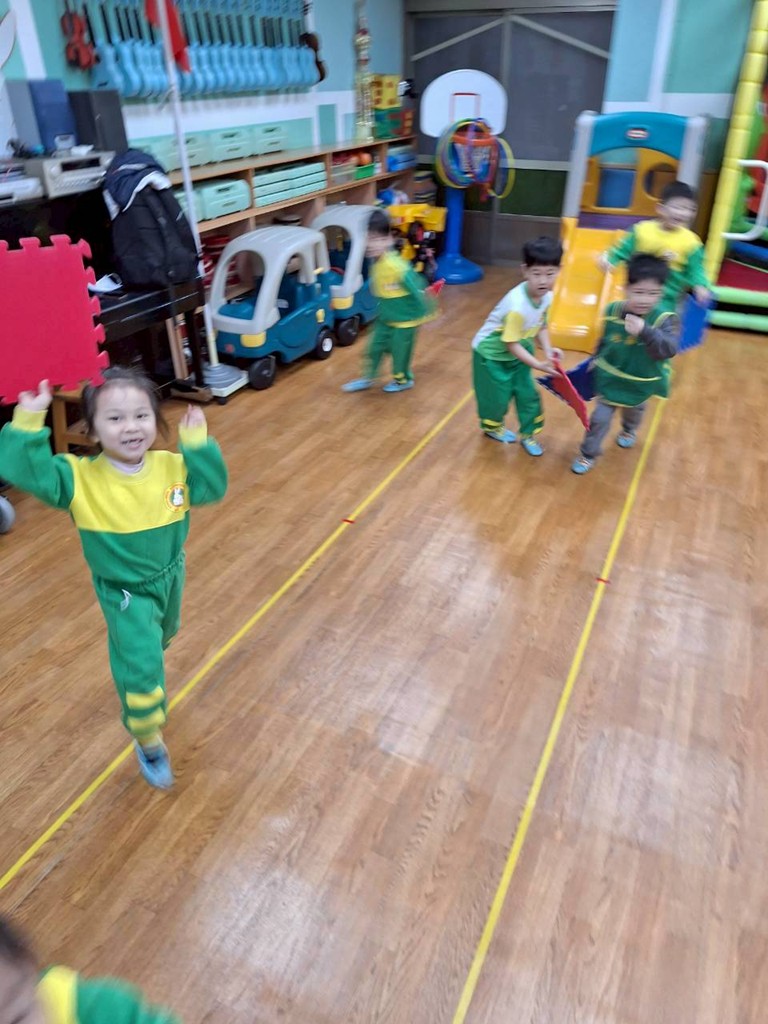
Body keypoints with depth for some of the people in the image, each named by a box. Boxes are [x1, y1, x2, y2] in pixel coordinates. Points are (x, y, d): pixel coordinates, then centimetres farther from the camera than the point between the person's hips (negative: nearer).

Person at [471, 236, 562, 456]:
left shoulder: (547, 297, -13)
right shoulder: (517, 306, -37)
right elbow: (511, 344, -29)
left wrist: (547, 349, -13)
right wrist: (538, 364, -29)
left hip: (517, 354, 7)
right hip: (491, 354, -7)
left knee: (528, 394, 9)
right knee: (497, 396, 8)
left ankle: (528, 435, 28)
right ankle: (492, 427, 38)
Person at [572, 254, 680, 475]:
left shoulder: (665, 319, -27)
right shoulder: (613, 311, -17)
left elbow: (668, 349, -40)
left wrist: (645, 331, -54)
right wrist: (595, 361, 13)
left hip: (641, 383, 0)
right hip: (610, 378, 0)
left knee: (634, 412, 30)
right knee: (599, 418, 5)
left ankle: (629, 430, 64)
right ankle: (589, 454, 26)